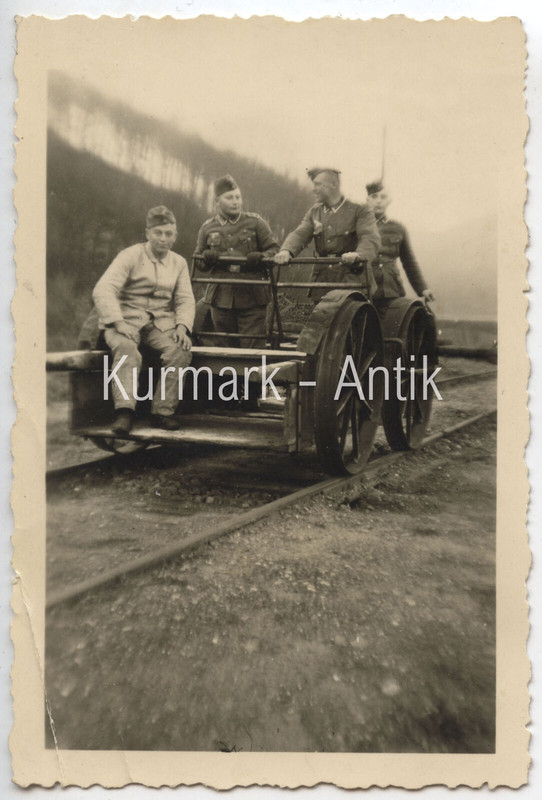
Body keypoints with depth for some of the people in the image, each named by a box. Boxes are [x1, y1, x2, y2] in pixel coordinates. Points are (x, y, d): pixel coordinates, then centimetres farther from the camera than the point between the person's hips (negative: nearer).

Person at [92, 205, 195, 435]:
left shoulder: (179, 263, 15)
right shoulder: (130, 256, -2)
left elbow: (185, 300, 11)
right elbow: (102, 290, -13)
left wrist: (182, 326, -10)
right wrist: (118, 323, -27)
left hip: (161, 324, 4)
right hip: (127, 319, -3)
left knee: (181, 350, -27)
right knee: (127, 349, -37)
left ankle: (163, 411, -21)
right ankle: (124, 411, -44)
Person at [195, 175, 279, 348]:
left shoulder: (255, 222, 4)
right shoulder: (207, 228, 10)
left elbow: (274, 250, 4)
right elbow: (199, 263, 17)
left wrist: (259, 257, -17)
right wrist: (207, 258, -7)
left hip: (252, 300, -2)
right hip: (221, 298, 2)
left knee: (253, 347, -3)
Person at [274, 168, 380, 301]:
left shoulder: (360, 211, -1)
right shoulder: (314, 212, 15)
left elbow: (370, 239, -16)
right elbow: (299, 234, 1)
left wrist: (358, 254, -39)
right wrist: (286, 251, -23)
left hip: (351, 281, -4)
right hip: (322, 284, 4)